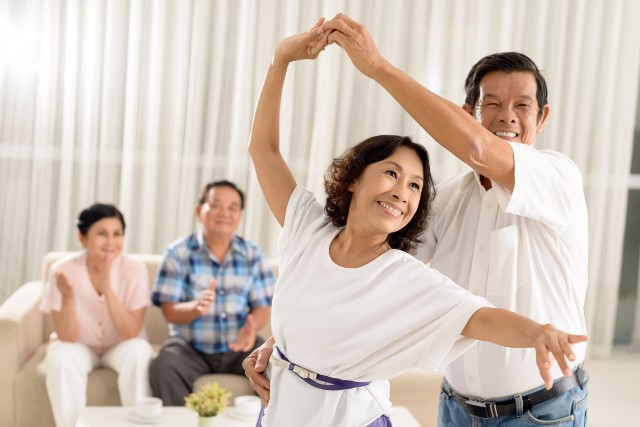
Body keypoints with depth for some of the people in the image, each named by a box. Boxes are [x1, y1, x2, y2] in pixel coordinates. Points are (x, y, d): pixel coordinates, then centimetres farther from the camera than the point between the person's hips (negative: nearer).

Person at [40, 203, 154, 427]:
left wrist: (107, 289, -37)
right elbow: (67, 338, -21)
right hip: (80, 346, 0)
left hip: (120, 347, 0)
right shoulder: (63, 270, -20)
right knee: (62, 357, -31)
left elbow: (131, 334, -25)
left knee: (138, 351, -31)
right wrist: (68, 297, -39)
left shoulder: (134, 269, -20)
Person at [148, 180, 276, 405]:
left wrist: (252, 325, -24)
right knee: (163, 367, -32)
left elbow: (263, 308, 1)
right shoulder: (178, 253, -5)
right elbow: (170, 312, -8)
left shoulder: (253, 255, 4)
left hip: (239, 348, 2)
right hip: (190, 347, -2)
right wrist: (196, 307, -31)